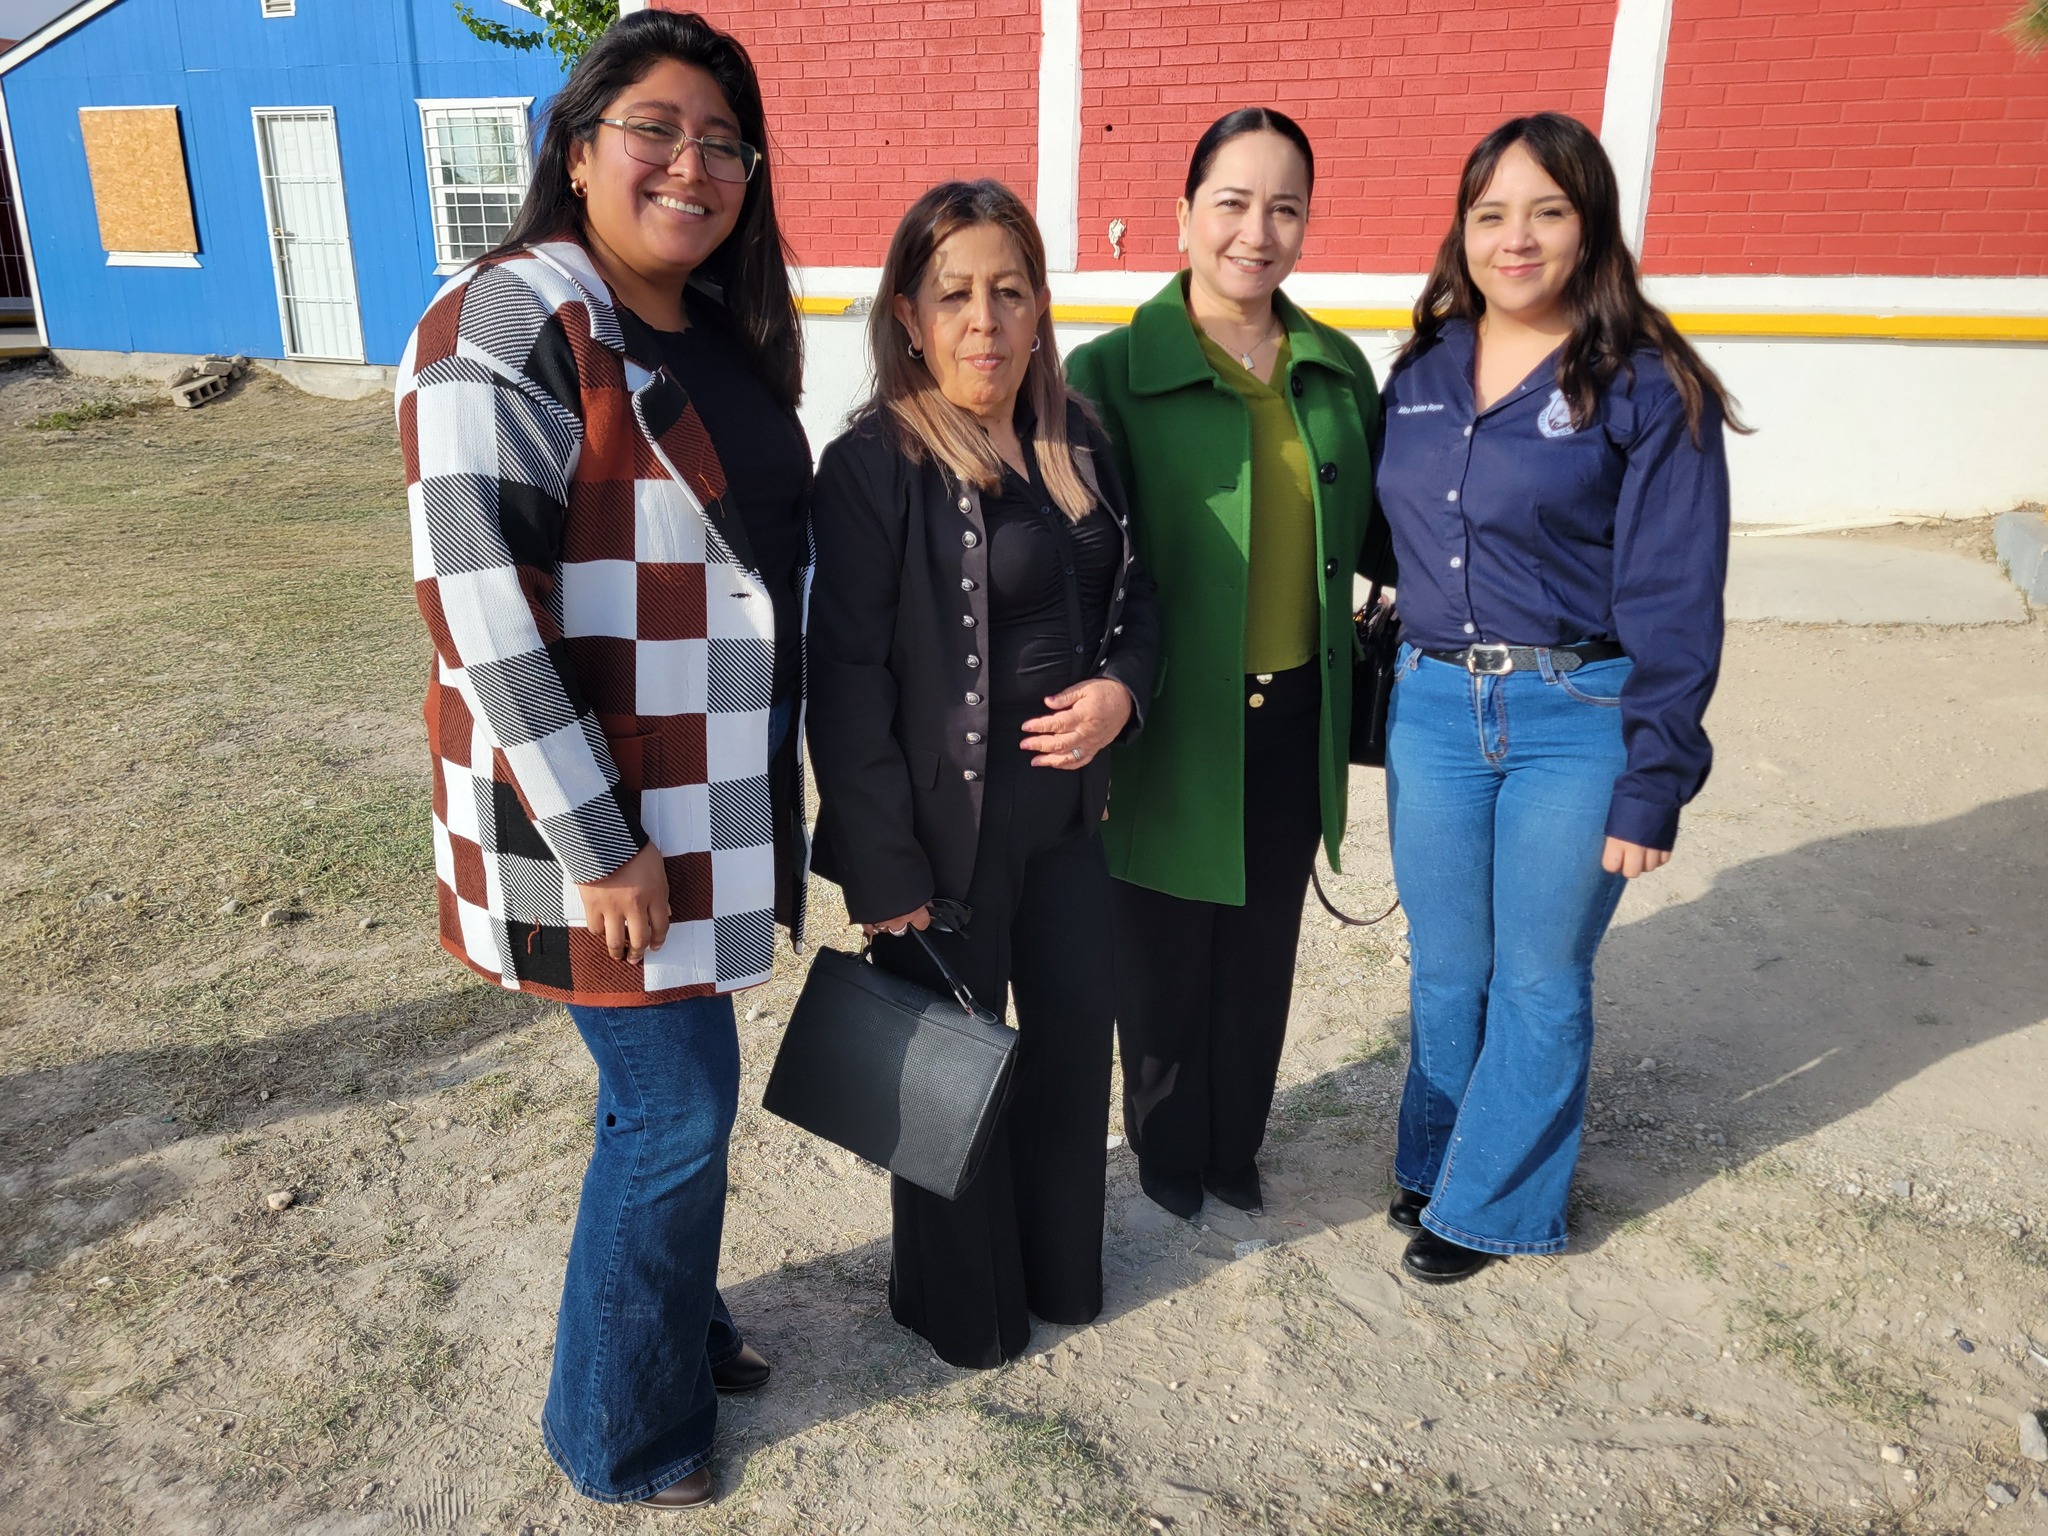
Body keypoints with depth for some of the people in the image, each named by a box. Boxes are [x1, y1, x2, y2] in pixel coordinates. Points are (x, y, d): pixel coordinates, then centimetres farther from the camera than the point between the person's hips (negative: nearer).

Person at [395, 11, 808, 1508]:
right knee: (677, 1107, 4)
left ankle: (677, 1320, 44)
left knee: (673, 1087, 20)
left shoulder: (724, 332, 9)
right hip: (598, 810, -7)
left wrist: (779, 782, 16)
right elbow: (487, 615, -21)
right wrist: (606, 847, -20)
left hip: (715, 794, 7)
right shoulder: (510, 328, -16)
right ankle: (621, 1429, 28)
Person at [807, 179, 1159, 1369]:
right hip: (946, 825, -6)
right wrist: (887, 870, -16)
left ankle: (1063, 1266, 43)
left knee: (1077, 1037, 17)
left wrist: (1123, 689, -8)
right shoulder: (874, 464, -13)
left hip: (1068, 810, 6)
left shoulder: (1076, 439, 4)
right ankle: (961, 1302, 36)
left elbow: (1133, 595, 14)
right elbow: (848, 677, -15)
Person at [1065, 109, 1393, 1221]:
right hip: (1173, 726, -4)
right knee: (1164, 961, 12)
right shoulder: (1112, 373, -10)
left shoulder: (1337, 372, 5)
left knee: (1262, 954, 19)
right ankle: (1168, 1149, 39)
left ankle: (1235, 1144, 43)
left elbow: (1370, 535, 13)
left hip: (1295, 721, 5)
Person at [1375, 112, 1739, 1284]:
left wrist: (1653, 784, -12)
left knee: (1538, 981, 10)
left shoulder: (1649, 388, -8)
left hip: (1577, 720, -4)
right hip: (1434, 710, 4)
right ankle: (1437, 1157, 39)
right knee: (1445, 969, 16)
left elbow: (1674, 604, -9)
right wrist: (1388, 712, 6)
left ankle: (1488, 1200, 30)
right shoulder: (1423, 374, 6)